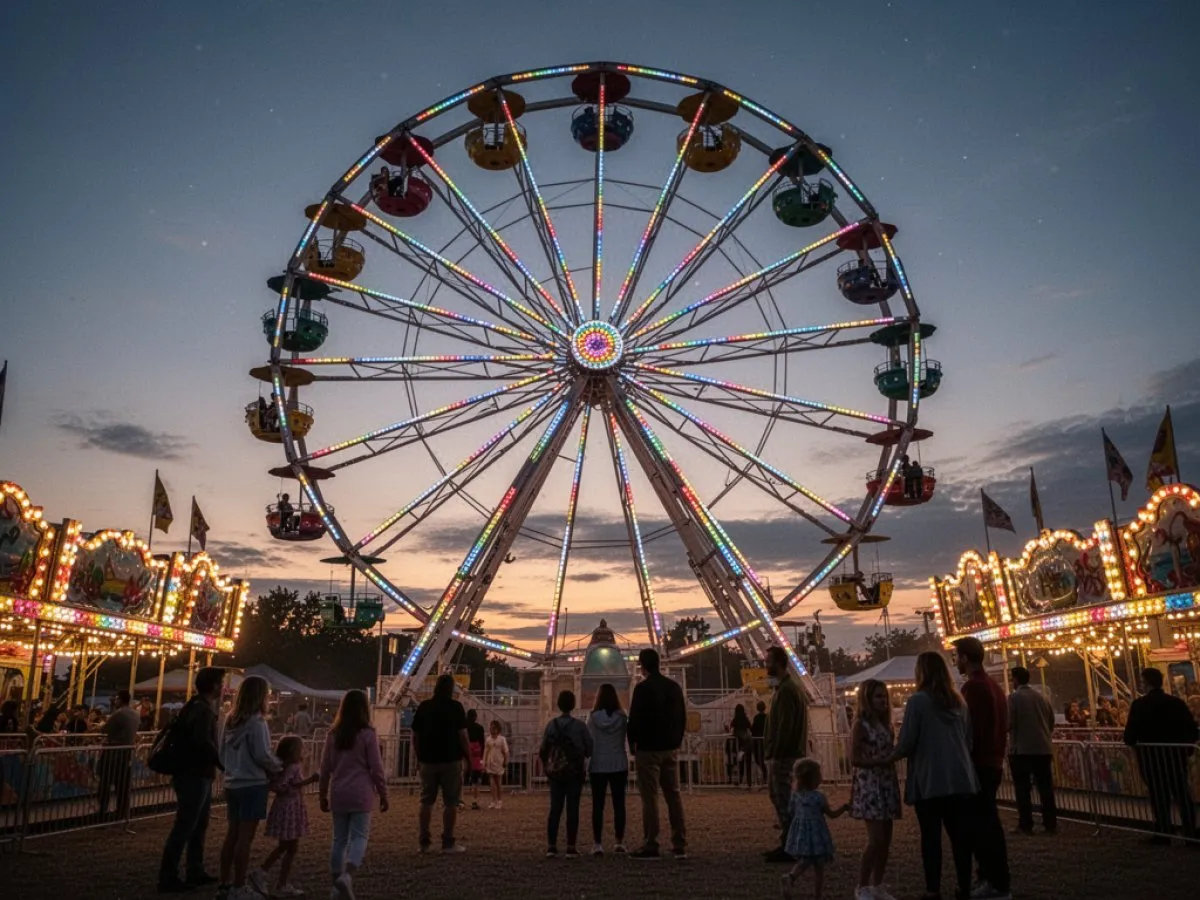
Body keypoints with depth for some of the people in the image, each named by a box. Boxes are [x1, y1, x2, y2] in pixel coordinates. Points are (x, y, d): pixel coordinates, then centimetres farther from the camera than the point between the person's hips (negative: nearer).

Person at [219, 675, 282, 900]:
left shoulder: (231, 719, 7)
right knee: (245, 837, 0)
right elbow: (262, 755, -17)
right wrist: (278, 767, 0)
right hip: (252, 785, -8)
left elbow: (222, 753, 13)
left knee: (232, 834, 15)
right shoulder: (256, 721, -17)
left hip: (232, 784, 8)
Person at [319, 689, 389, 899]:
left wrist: (323, 795, 21)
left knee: (339, 839, 13)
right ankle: (347, 876, -21)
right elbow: (376, 767, -5)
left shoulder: (333, 735, 6)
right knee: (359, 836, 0)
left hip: (338, 794, 4)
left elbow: (325, 768, 11)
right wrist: (383, 793, 4)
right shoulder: (368, 734, -7)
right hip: (360, 794, -4)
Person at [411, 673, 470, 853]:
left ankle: (424, 842, 14)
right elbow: (462, 735, -10)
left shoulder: (423, 707, 4)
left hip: (427, 760, 4)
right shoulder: (455, 707, -7)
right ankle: (448, 842, 3)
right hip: (451, 760, -4)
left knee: (426, 801, 12)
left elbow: (415, 735, 7)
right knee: (450, 802, 3)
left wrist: (419, 757, 17)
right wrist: (468, 755, 1)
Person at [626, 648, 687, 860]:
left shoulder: (642, 688, -13)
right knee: (673, 795, 9)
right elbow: (682, 718, 11)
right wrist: (676, 741, 16)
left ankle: (651, 846, 0)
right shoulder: (674, 687, 7)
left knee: (649, 798, -1)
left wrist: (632, 745, 0)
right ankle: (680, 846, 10)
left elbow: (634, 720, -13)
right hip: (670, 749, 6)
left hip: (648, 749, -6)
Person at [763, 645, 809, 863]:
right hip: (783, 753, 10)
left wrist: (774, 754, -19)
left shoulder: (786, 690, -17)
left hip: (783, 755, -10)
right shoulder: (787, 686, 16)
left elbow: (785, 726, -21)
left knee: (782, 798, -4)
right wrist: (772, 752, 17)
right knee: (777, 795, 15)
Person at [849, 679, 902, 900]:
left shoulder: (885, 724, 13)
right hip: (868, 785, -7)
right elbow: (854, 759, -14)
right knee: (876, 839, -10)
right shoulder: (861, 724, -9)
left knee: (886, 840, 8)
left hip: (887, 784, 7)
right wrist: (882, 760, -21)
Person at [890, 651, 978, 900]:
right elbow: (969, 740, 18)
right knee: (960, 835, 9)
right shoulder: (959, 701, 10)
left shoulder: (917, 700, -9)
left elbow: (907, 742, -9)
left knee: (931, 837, 1)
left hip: (930, 781, -5)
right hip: (961, 779, 5)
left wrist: (891, 758, 9)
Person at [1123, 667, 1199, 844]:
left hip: (1151, 756, -3)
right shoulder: (1177, 702, -1)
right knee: (1182, 794, 11)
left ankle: (1163, 834, 10)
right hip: (1176, 755, 3)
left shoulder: (1139, 705, -12)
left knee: (1159, 796, 5)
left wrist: (1131, 742, 7)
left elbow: (1130, 733, -15)